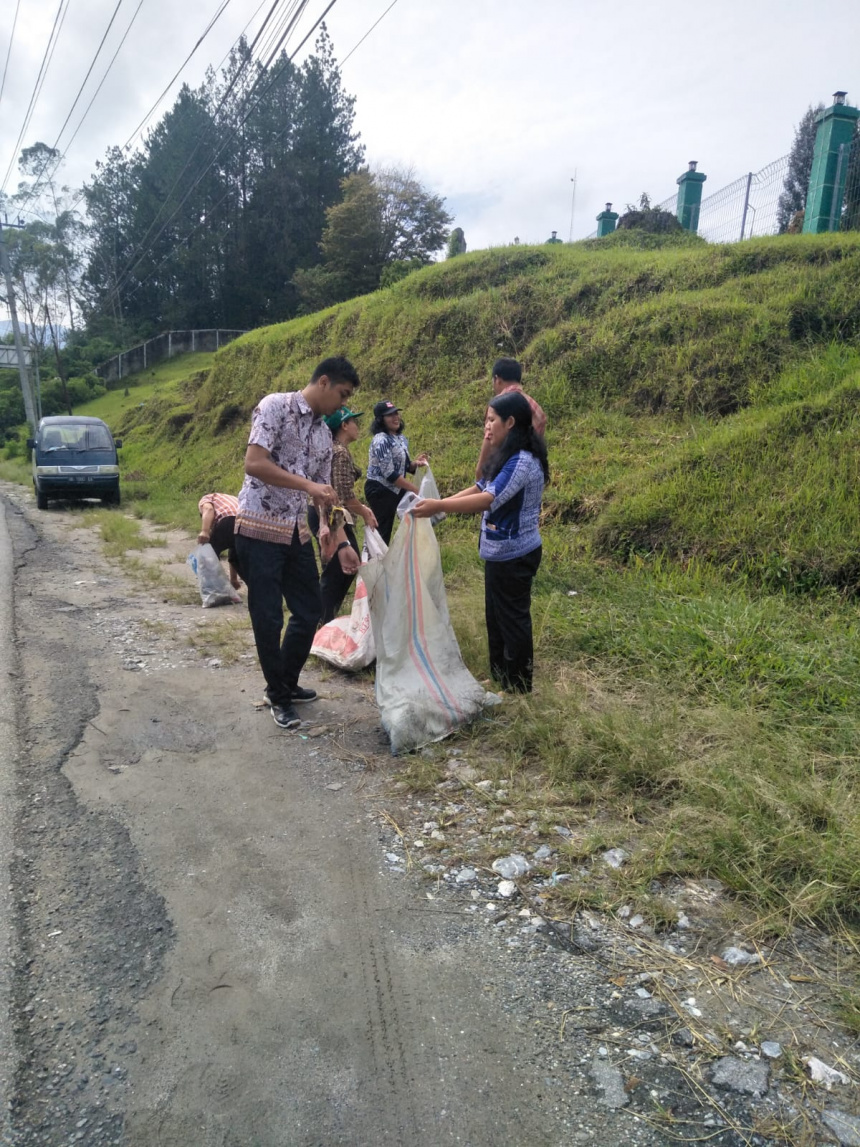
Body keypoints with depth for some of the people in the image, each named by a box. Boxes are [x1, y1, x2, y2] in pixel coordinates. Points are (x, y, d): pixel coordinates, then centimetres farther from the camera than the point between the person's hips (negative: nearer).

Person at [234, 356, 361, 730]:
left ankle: (287, 683, 32)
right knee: (268, 618, 0)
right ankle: (277, 697, 18)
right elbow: (254, 464, -19)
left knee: (310, 611, 12)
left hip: (297, 532, 8)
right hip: (259, 529, -8)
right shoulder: (275, 406, -9)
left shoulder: (324, 434, 14)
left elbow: (324, 495, 16)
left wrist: (340, 544, 9)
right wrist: (308, 485, -22)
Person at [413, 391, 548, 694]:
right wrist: (438, 504, 2)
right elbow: (479, 488, 11)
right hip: (501, 552, 10)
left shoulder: (522, 461, -22)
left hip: (514, 555, -10)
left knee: (512, 618, 3)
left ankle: (518, 687, 18)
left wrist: (439, 506, -37)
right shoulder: (507, 457, 11)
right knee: (496, 616, 18)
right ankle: (499, 677, 33)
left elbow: (489, 499, -32)